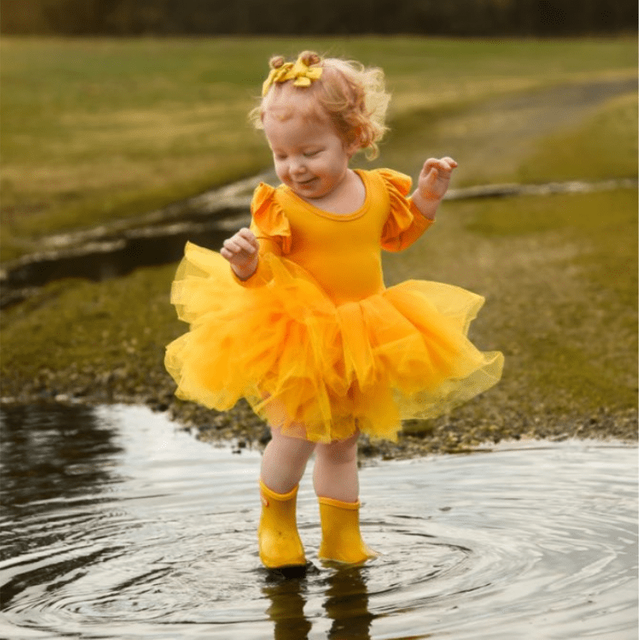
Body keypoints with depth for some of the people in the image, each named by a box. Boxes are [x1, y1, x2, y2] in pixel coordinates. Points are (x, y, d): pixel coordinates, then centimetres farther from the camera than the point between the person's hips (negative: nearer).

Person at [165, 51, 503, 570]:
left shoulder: (377, 190, -1)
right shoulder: (279, 207, -15)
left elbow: (396, 235, 19)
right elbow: (265, 271, -18)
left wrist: (427, 197, 6)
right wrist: (247, 264, -40)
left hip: (364, 343, 4)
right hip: (297, 342, -4)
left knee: (342, 444, 16)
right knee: (296, 436, -6)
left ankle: (342, 536, 30)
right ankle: (276, 521, 23)